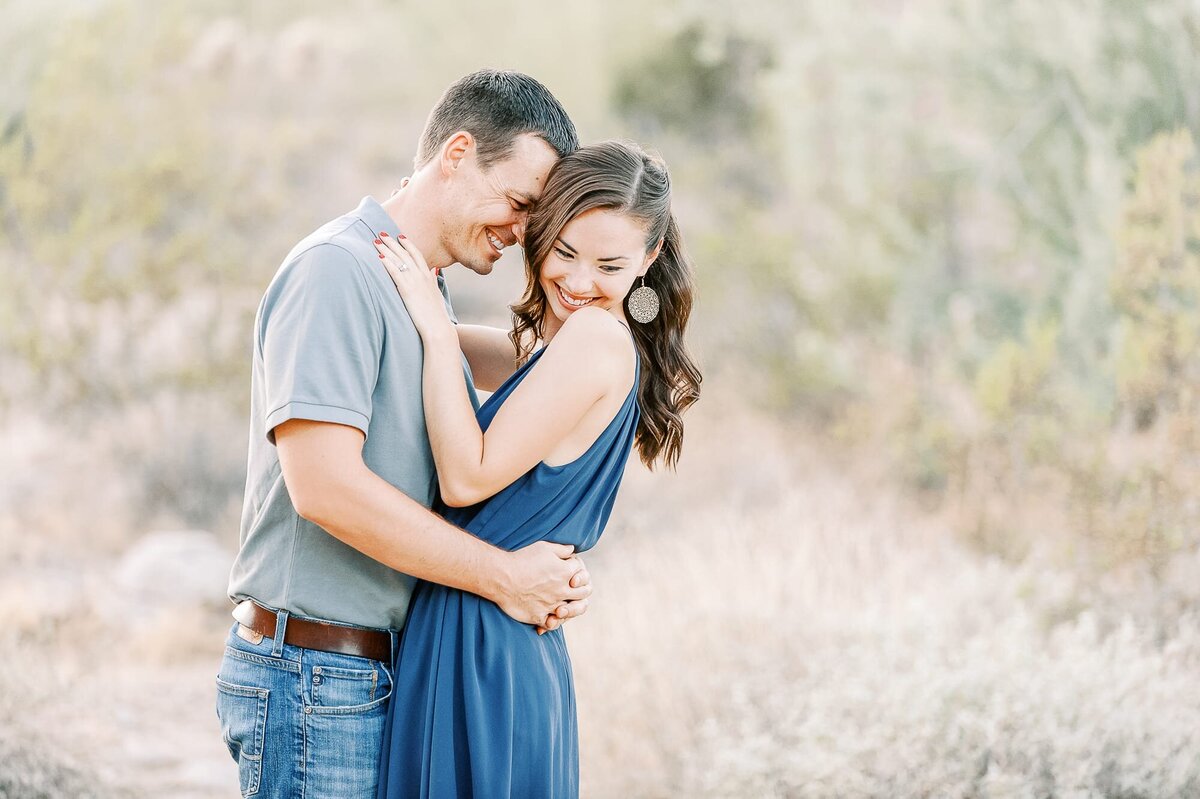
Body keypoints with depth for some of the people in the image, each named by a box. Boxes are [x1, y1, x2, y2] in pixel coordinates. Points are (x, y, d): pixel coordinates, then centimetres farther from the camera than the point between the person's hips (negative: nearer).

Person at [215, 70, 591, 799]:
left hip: (391, 674, 9)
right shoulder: (338, 271, -13)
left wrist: (551, 573, -2)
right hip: (313, 677, -9)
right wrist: (501, 575, -16)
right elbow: (325, 483, -23)